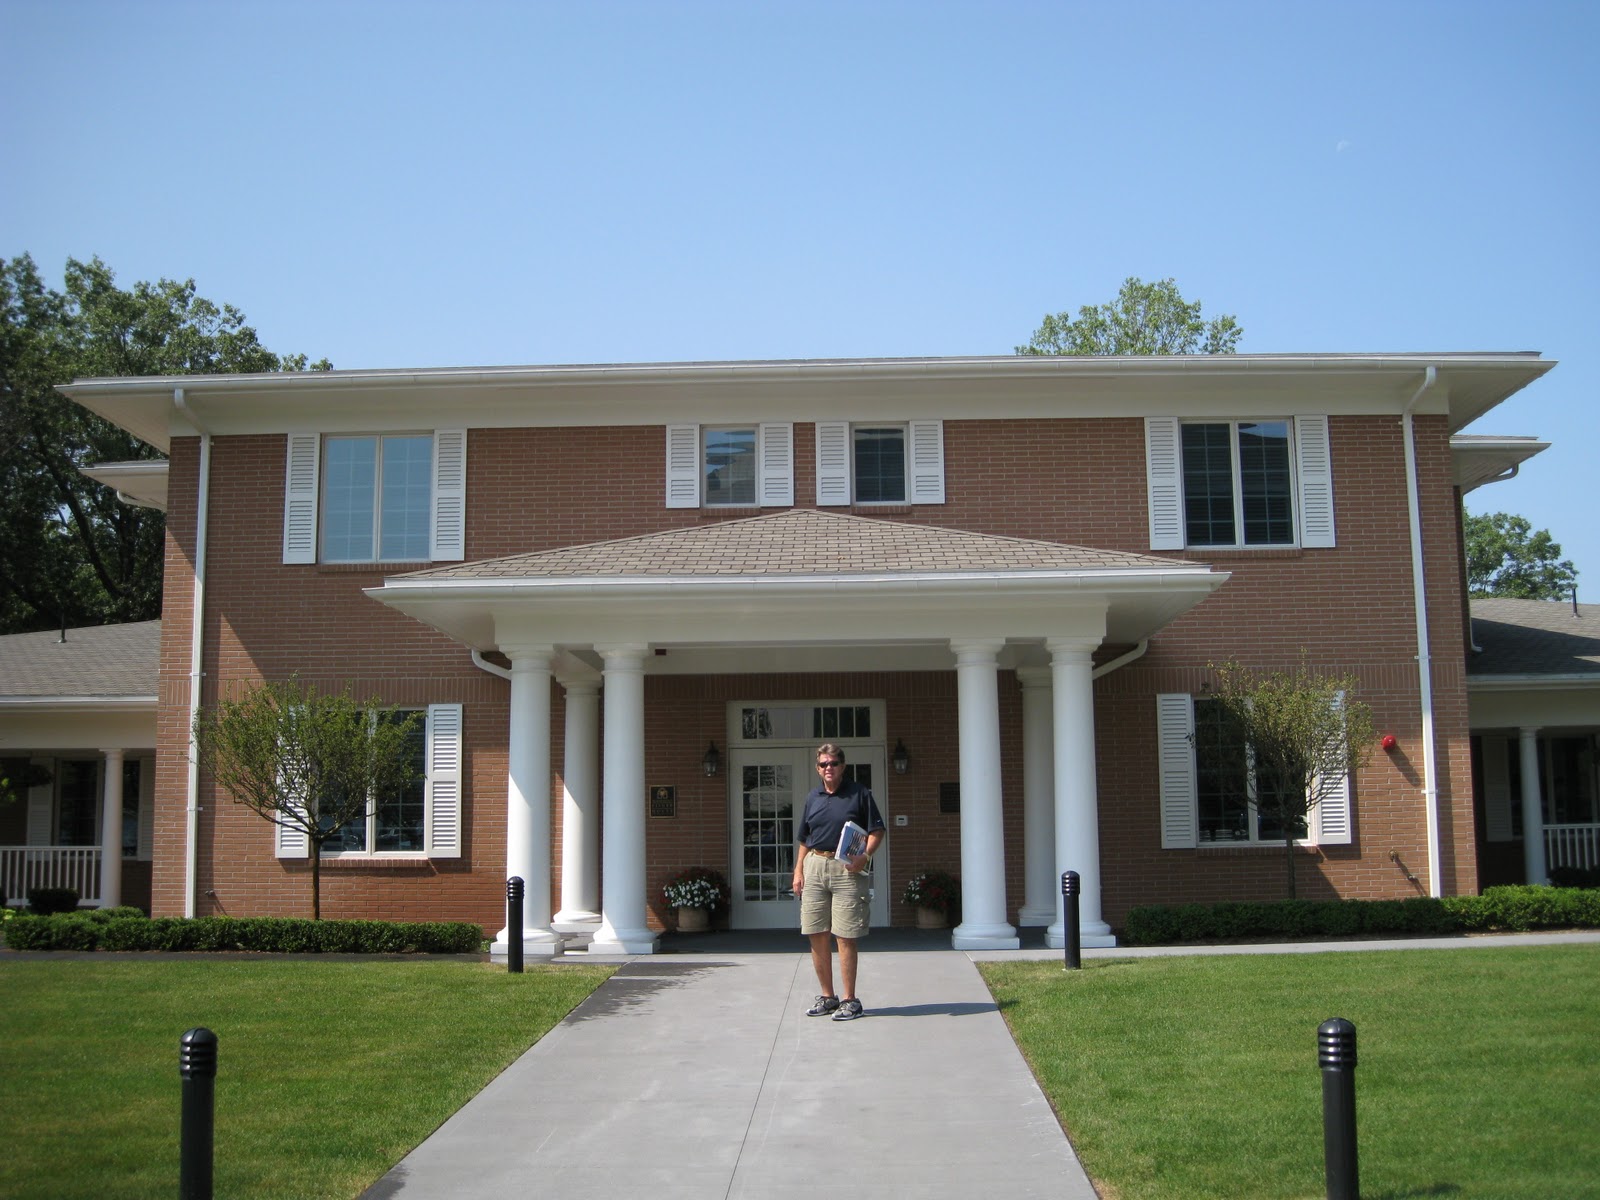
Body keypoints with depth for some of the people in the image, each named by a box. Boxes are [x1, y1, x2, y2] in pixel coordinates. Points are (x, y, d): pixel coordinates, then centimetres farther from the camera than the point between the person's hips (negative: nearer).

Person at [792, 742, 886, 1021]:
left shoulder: (859, 794, 1)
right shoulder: (813, 797, 15)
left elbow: (877, 831, 1)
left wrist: (865, 856, -16)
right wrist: (798, 871, 11)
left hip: (846, 869, -5)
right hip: (815, 866, 5)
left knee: (845, 937, -5)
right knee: (816, 936, 6)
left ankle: (849, 999, 5)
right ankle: (827, 996, 18)